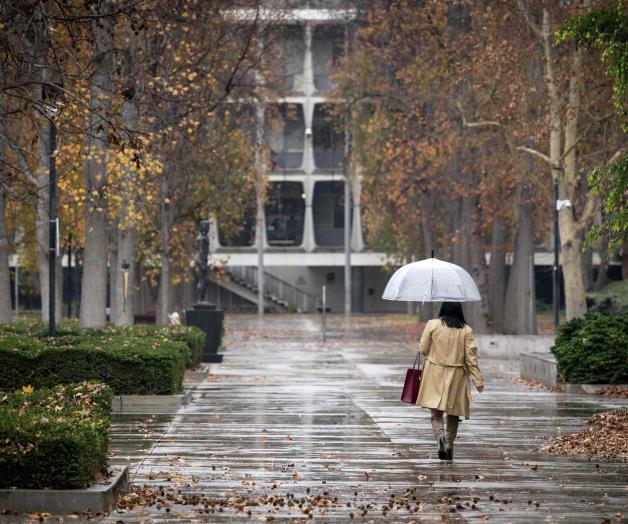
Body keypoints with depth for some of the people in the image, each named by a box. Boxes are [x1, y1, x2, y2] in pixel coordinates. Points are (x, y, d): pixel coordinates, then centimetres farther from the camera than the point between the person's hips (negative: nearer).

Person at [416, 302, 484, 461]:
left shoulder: (432, 325, -7)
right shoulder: (466, 330, -5)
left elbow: (423, 349, -1)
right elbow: (471, 358, -5)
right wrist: (479, 381, 1)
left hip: (435, 375, -1)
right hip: (457, 376, 1)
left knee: (436, 412, 1)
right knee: (453, 414, 15)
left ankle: (440, 436, -25)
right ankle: (449, 446, 17)